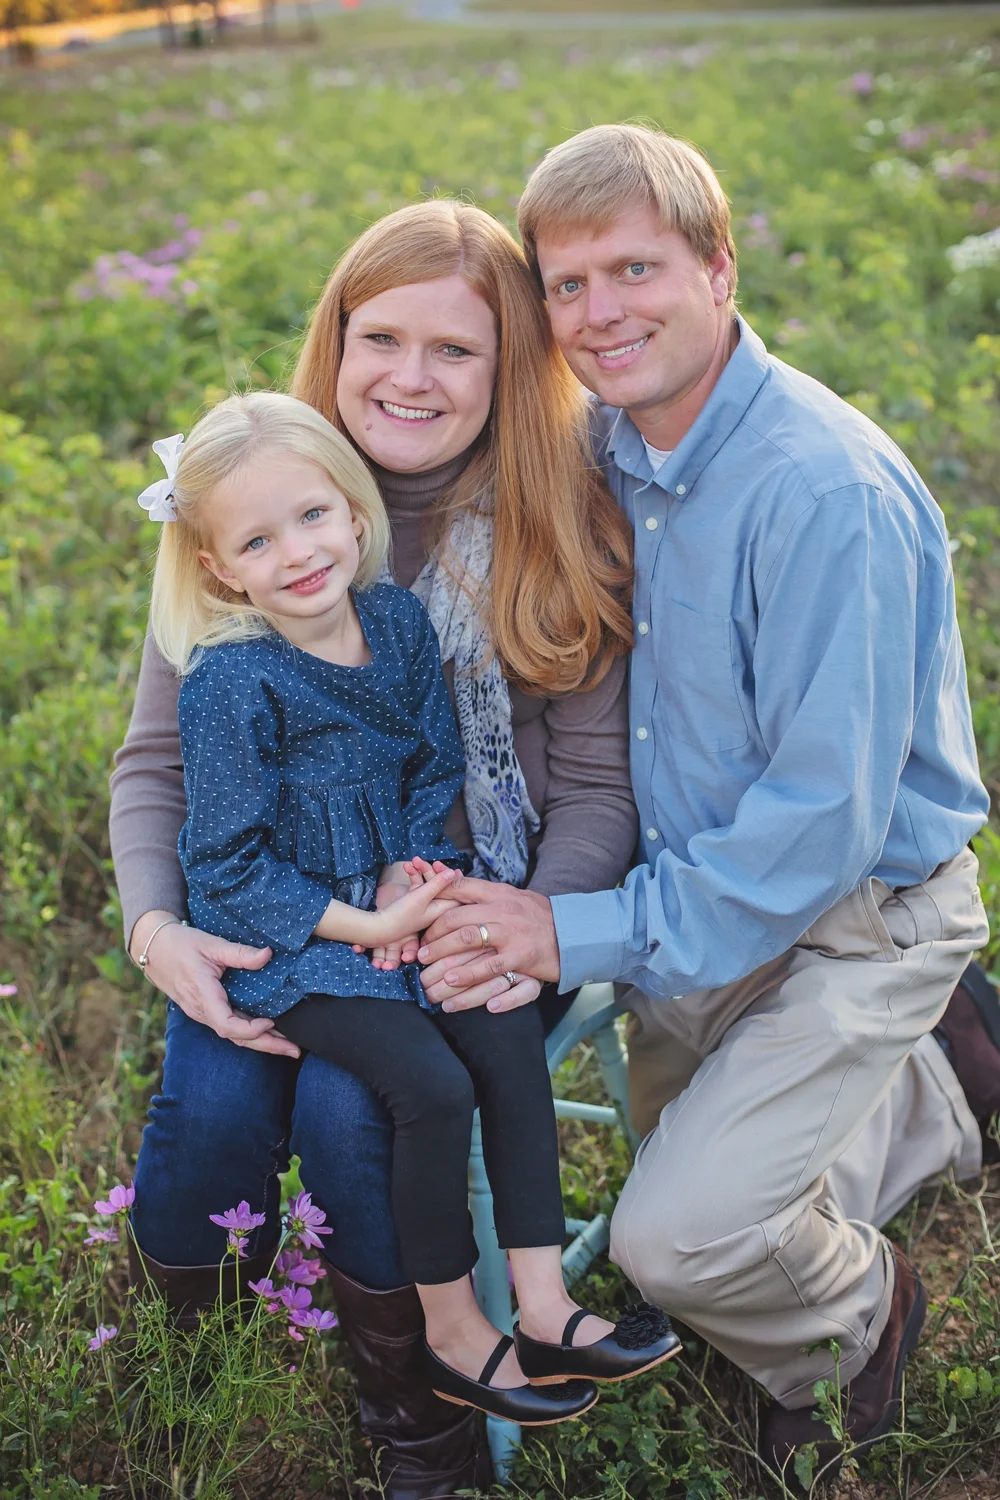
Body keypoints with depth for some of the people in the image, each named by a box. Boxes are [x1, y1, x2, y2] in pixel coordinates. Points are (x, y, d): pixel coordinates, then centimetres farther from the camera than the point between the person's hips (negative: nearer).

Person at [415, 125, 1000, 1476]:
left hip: (858, 917, -8)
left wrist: (590, 934, -25)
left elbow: (827, 817, -28)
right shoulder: (614, 448, -3)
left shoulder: (831, 494, -29)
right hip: (703, 880, 8)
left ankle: (858, 1314, 18)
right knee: (679, 1142, 21)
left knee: (680, 1235, -15)